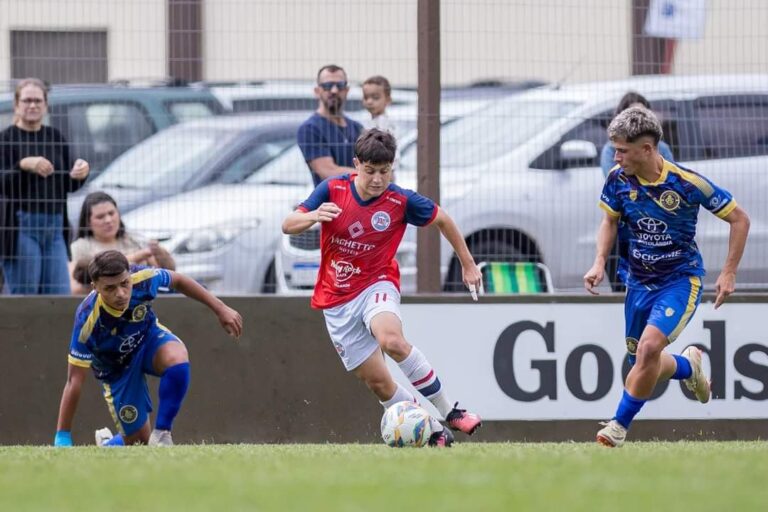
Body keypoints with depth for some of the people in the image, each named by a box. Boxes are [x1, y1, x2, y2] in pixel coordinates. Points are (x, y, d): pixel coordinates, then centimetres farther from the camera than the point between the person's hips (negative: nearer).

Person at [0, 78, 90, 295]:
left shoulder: (56, 137, 14)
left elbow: (69, 186, 17)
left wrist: (80, 174, -3)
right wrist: (24, 165, -24)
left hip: (55, 226, 5)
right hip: (21, 225, -5)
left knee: (61, 296, 0)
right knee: (25, 297, -5)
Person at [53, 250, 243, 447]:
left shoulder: (142, 279, -31)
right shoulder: (88, 321, -37)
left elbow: (178, 281, -6)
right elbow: (74, 380, -32)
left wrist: (220, 308, -4)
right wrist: (62, 438, -32)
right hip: (118, 369, -2)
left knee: (177, 359, -34)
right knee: (139, 443, 0)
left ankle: (161, 433, -17)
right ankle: (108, 444, 37)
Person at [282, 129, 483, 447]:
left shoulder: (401, 201, -10)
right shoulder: (333, 190, -9)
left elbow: (442, 220, 8)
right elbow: (288, 226, -11)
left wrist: (468, 264, 14)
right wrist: (313, 216, -34)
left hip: (376, 286, -2)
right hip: (336, 300, 2)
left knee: (391, 340, -35)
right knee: (377, 382, -3)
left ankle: (449, 412, -23)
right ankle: (434, 434, 10)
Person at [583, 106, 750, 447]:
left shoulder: (687, 183, -21)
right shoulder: (618, 179, -9)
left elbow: (739, 219, -8)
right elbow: (610, 221, 12)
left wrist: (729, 273, -10)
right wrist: (600, 262, -4)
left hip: (680, 279, -5)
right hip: (639, 281, 5)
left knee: (649, 347, -25)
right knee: (643, 366, 9)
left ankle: (620, 424, -10)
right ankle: (688, 366, 43)